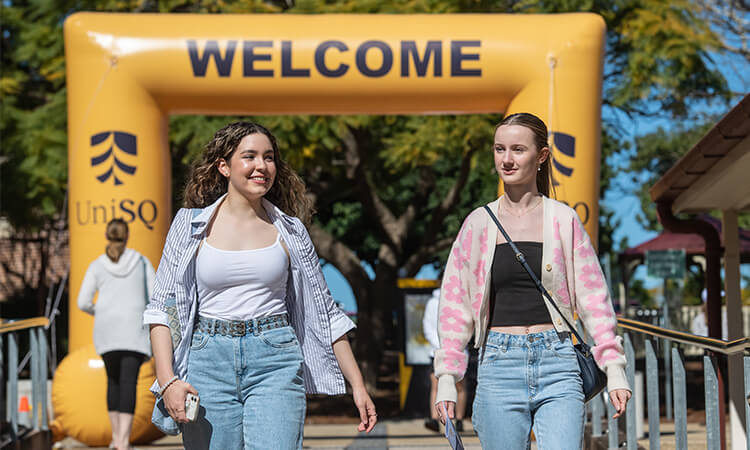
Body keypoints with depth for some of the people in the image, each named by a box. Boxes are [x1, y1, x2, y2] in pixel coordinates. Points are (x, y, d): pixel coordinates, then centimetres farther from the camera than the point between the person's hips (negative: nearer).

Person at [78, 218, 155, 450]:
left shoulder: (97, 266, 2)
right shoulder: (141, 261, 3)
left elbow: (83, 302, 0)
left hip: (107, 329, 2)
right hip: (134, 329, -1)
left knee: (114, 380, 18)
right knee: (129, 382, -6)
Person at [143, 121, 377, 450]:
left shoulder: (290, 231, 9)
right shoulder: (191, 224, 6)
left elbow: (325, 312, 13)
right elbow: (162, 307, 3)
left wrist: (358, 385, 10)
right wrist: (167, 380, -10)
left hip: (276, 363, 0)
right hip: (209, 363, 0)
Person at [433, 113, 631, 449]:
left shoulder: (563, 220, 6)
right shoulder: (479, 223, 8)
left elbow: (593, 298, 8)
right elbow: (455, 303, 9)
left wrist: (614, 370, 2)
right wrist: (446, 379, 1)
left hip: (557, 362, -1)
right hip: (499, 363, 1)